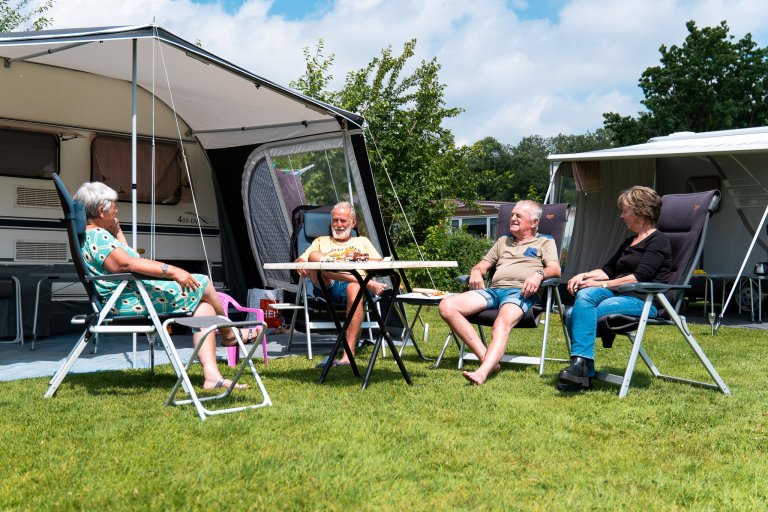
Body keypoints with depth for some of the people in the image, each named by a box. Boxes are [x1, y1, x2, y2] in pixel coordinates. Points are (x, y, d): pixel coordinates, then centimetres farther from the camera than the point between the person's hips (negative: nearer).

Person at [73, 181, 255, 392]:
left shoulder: (91, 236, 19)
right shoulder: (97, 237, -16)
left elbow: (126, 256, 27)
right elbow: (126, 264, -30)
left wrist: (117, 232, 19)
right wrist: (172, 271, -32)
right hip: (130, 301, -12)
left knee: (204, 306, 3)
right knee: (202, 284, -3)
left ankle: (211, 376, -6)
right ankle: (229, 334, 23)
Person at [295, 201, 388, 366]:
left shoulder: (362, 241, 33)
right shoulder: (321, 241, 35)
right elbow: (300, 260, 18)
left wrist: (363, 258, -3)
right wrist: (300, 263, -7)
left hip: (356, 283, -1)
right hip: (327, 287, 2)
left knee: (354, 289, -40)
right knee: (314, 255, -26)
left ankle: (349, 354, -45)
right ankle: (367, 283, -37)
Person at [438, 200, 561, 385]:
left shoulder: (545, 242, 19)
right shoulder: (503, 241, 35)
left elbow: (555, 269, 2)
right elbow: (482, 265, 32)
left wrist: (539, 274, -21)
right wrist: (476, 272, 6)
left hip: (521, 291, -5)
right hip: (493, 290, 5)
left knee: (502, 323, -39)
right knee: (447, 306, -21)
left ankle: (482, 372, -59)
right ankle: (487, 359, -28)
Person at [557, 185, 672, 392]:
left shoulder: (658, 242, -2)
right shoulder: (629, 242, 27)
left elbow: (640, 277, -14)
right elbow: (608, 270, 24)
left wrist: (603, 285, -14)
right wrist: (584, 275, 4)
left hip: (642, 301, -8)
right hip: (617, 294, 8)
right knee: (584, 295, -23)